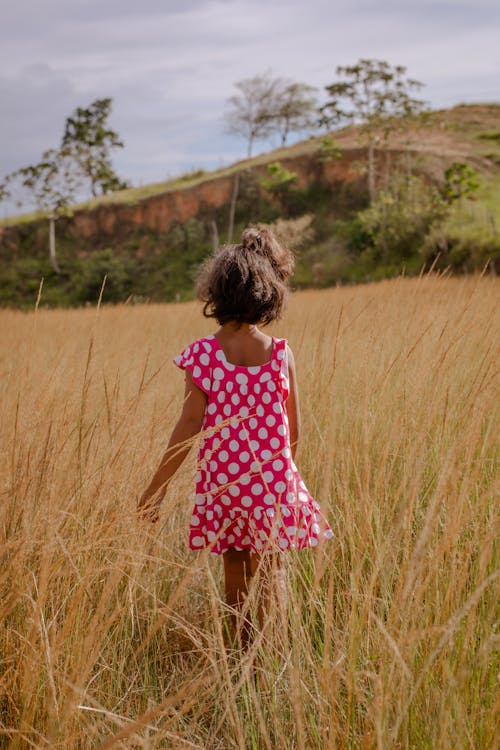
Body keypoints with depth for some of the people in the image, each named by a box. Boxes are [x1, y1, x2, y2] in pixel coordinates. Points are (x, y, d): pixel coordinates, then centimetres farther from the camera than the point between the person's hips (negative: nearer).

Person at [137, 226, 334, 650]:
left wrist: (156, 488, -3)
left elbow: (190, 427, -11)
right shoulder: (282, 353, -5)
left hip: (222, 483, 0)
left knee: (235, 577, 17)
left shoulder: (201, 355, -11)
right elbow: (294, 426, 2)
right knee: (269, 577, 10)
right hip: (274, 479, 0)